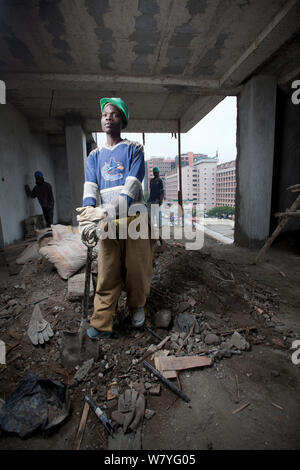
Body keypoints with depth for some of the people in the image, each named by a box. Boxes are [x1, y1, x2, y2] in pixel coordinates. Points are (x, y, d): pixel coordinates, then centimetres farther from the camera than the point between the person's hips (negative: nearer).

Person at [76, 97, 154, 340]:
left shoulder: (134, 149, 8)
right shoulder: (95, 155, 19)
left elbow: (131, 186, -8)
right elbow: (90, 187, 3)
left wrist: (112, 213, -23)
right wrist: (89, 213, -19)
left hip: (133, 217, -2)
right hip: (106, 220, 2)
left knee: (136, 268, 3)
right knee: (107, 274, 0)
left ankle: (137, 307, 28)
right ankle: (102, 324, 10)